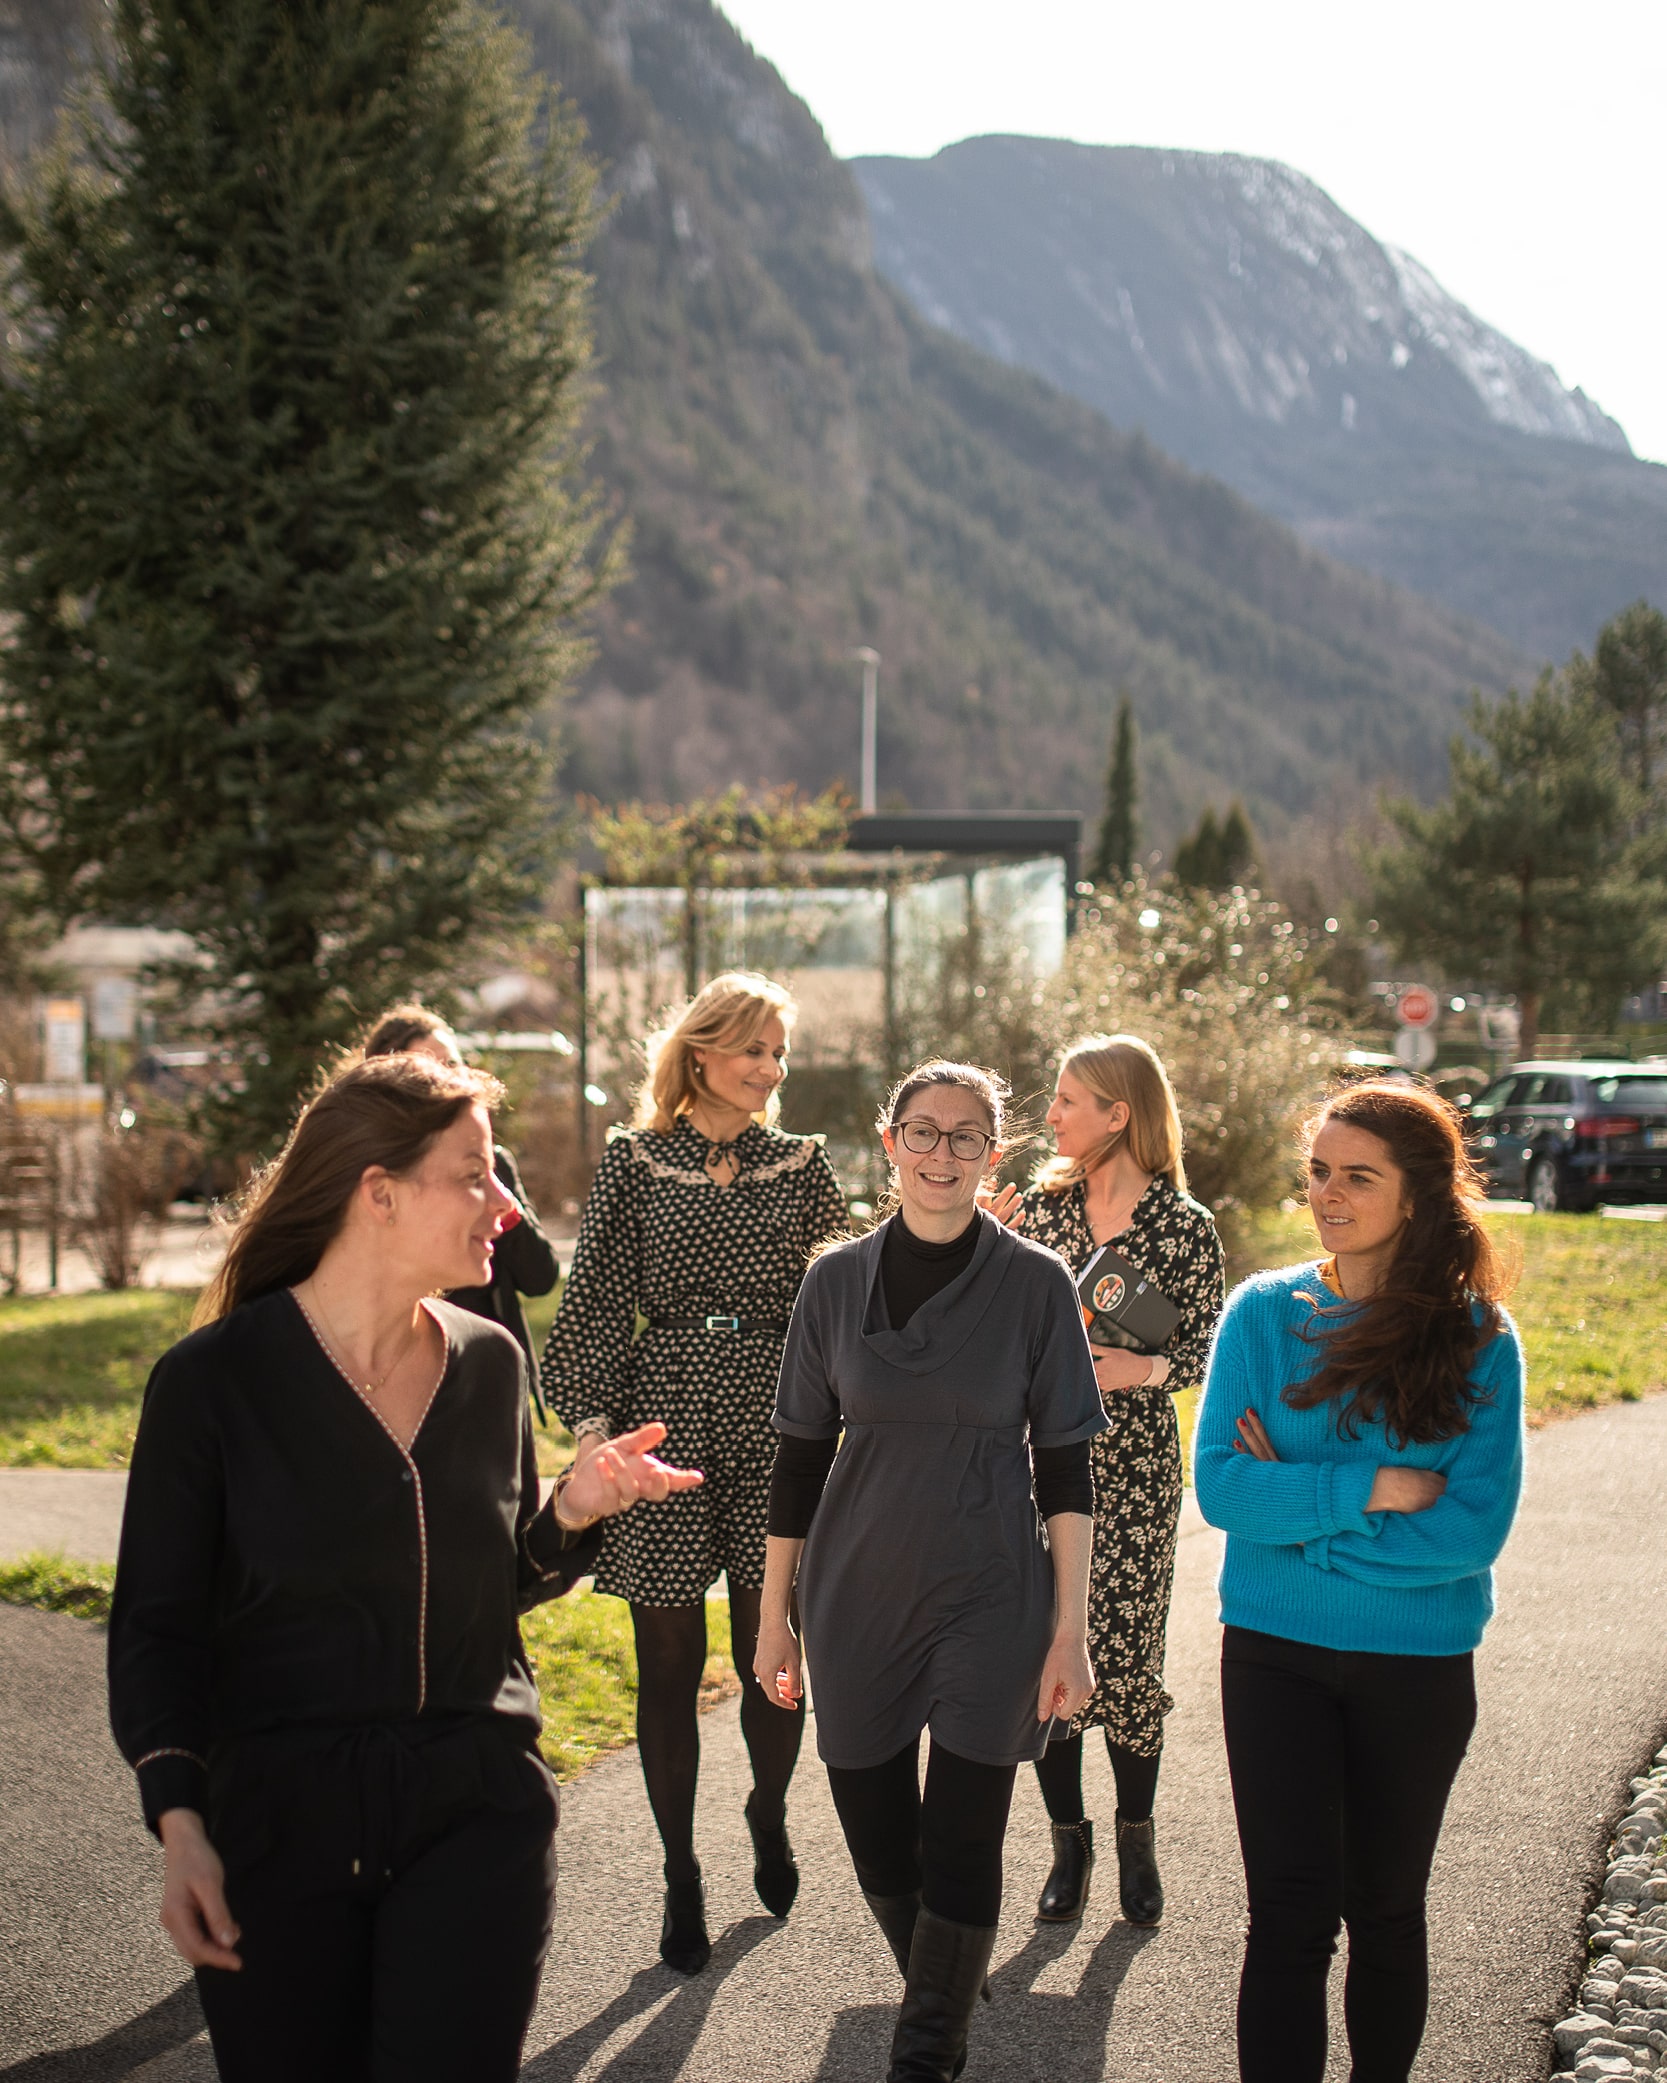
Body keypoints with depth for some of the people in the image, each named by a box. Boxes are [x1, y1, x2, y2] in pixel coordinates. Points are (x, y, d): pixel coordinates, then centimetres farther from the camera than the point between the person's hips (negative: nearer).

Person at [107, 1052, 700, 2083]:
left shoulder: (489, 1362, 4)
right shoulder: (213, 1378, -9)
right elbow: (156, 1626, -5)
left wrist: (573, 1510, -6)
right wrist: (179, 1823, -15)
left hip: (477, 1812, 3)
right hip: (275, 1823, -2)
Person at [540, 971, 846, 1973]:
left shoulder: (802, 1164, 8)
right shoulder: (634, 1161, 3)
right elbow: (596, 1299, 1)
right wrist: (593, 1420, -7)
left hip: (774, 1420, 1)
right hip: (665, 1417, -1)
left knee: (771, 1651, 6)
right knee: (669, 1659, 4)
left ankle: (770, 1816, 34)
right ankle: (682, 1878, 16)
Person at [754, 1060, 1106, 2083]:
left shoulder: (1036, 1282, -4)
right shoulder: (838, 1279, 2)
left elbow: (1065, 1467, -2)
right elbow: (800, 1456, 7)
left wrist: (1071, 1628, -6)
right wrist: (776, 1612, 7)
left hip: (988, 1599, -2)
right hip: (857, 1597, 2)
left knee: (959, 1853, -4)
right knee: (877, 1840, 9)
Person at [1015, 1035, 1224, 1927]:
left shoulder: (1185, 1227, -6)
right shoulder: (1042, 1204, 6)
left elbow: (1201, 1353, -2)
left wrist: (1141, 1368, -21)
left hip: (1133, 1462, -3)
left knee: (1124, 1656, 1)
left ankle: (1136, 1838, 23)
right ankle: (1068, 1843, 20)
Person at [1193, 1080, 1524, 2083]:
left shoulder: (1478, 1339, -7)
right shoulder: (1265, 1312, -3)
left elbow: (1475, 1527, -15)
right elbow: (1221, 1485, -11)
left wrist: (1295, 1502, -15)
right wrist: (1370, 1489, -20)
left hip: (1416, 1663, 0)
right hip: (1277, 1652, 0)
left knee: (1384, 1912, 15)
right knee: (1292, 1913, -5)